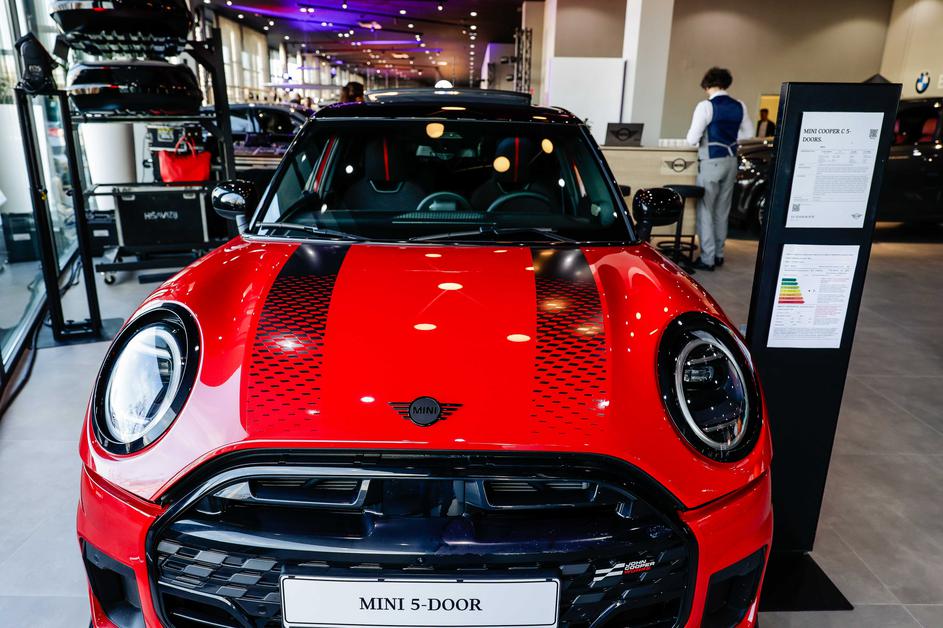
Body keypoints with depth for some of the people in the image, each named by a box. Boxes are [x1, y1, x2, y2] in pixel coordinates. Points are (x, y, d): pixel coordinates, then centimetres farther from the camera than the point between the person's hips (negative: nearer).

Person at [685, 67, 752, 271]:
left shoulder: (706, 106, -12)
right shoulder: (739, 106, 5)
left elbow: (692, 139, -14)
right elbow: (748, 133, 16)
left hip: (711, 162, -6)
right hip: (731, 161, 6)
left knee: (705, 210, 1)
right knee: (722, 211, 15)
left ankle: (707, 259, 1)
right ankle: (718, 254, 24)